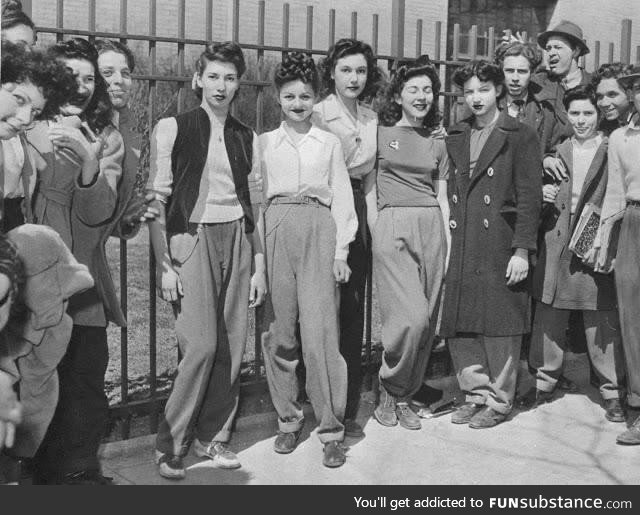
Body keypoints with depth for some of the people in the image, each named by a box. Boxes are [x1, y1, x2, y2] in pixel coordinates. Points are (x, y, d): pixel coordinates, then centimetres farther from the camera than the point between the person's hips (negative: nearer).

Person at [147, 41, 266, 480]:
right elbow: (157, 199, -2)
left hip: (236, 239, 4)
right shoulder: (172, 129, 2)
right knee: (201, 344, -13)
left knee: (232, 345, 1)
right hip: (191, 238, -4)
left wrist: (259, 265, 10)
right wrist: (165, 264, -9)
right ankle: (171, 443, 2)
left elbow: (255, 205, 15)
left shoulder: (247, 138, 14)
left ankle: (214, 436, 17)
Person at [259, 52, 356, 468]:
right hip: (277, 230, 2)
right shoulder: (265, 142, 13)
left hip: (320, 229, -1)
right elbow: (257, 195, 11)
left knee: (319, 331, -8)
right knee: (279, 331, 2)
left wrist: (341, 251, 1)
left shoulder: (330, 143, 12)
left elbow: (343, 197, 10)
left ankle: (331, 427, 0)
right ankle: (288, 418, 16)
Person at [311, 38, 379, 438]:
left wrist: (372, 214, 10)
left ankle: (349, 408, 14)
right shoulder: (318, 114, -4)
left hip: (359, 212, 6)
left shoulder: (371, 118, 14)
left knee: (354, 311, 6)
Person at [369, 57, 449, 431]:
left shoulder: (437, 140, 16)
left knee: (427, 321, 2)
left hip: (431, 227, 4)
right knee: (411, 318, -15)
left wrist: (450, 247, 9)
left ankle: (404, 397, 16)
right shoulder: (381, 133, 5)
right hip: (393, 226, -4)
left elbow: (442, 197, 15)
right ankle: (389, 390, 6)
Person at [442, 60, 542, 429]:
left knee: (500, 324, 1)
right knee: (459, 325, 6)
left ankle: (500, 401, 15)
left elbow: (530, 197, -7)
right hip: (462, 248, 5)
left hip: (501, 245, -5)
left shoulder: (520, 136, -2)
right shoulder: (456, 138, 15)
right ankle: (477, 393, 21)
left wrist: (522, 250, -13)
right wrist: (449, 238, 6)